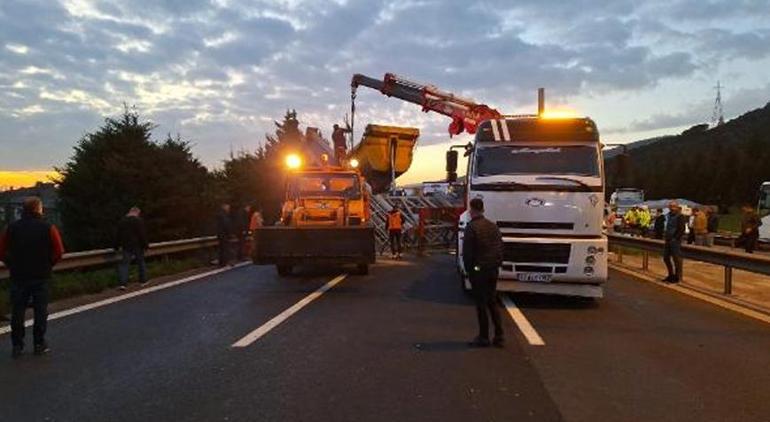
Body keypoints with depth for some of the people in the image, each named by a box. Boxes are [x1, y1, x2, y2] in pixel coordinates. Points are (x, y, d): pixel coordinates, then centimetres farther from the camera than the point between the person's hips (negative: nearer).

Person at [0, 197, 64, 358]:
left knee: (17, 311, 10)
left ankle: (17, 345, 13)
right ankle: (39, 344, 12)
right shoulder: (48, 228, -7)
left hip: (18, 276, 2)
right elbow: (58, 252, -11)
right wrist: (48, 265, 4)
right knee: (40, 311, 7)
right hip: (41, 276, -2)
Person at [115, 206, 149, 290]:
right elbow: (143, 234, -12)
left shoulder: (122, 221, 8)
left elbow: (118, 235, 12)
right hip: (137, 246, -3)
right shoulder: (139, 220, -9)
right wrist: (145, 245, -6)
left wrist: (117, 246, 19)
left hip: (126, 246, 3)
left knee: (124, 264, 2)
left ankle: (123, 283, -9)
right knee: (141, 262, 11)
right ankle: (143, 281, 19)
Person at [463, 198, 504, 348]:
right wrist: (497, 265, 14)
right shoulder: (493, 226, 7)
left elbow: (467, 252, -13)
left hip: (478, 271, -6)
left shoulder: (471, 227, -13)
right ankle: (498, 336, 15)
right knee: (492, 302, 15)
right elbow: (500, 249, 9)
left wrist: (468, 269, -2)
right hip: (493, 270, 6)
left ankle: (484, 337, 7)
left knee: (481, 304, 2)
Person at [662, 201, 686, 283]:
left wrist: (674, 239, -18)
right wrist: (665, 237, 12)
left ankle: (678, 277, 8)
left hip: (675, 241, -8)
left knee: (676, 259, -2)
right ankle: (671, 275, 26)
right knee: (666, 258, 13)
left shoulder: (680, 217, -10)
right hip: (668, 241, 9)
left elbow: (681, 230, -16)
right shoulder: (669, 216, 14)